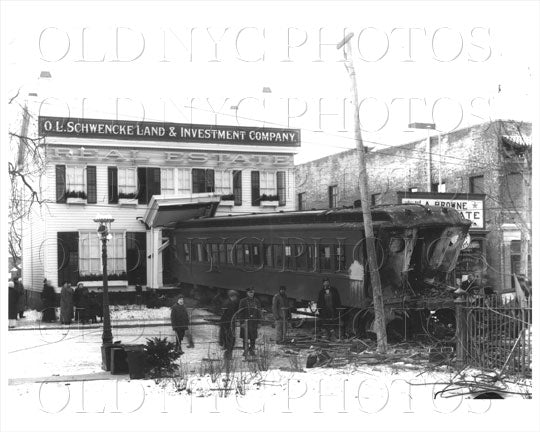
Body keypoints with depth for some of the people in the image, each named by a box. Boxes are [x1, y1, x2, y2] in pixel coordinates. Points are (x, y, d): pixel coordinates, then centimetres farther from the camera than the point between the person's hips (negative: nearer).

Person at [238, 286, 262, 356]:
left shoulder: (256, 301, 10)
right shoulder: (243, 301, 1)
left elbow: (259, 312, 13)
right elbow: (240, 312, -1)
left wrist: (258, 322, 7)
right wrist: (242, 322, -9)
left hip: (254, 322, 3)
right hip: (245, 322, -3)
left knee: (253, 338, 4)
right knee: (245, 337, -4)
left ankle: (252, 350, 13)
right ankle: (245, 351, 0)